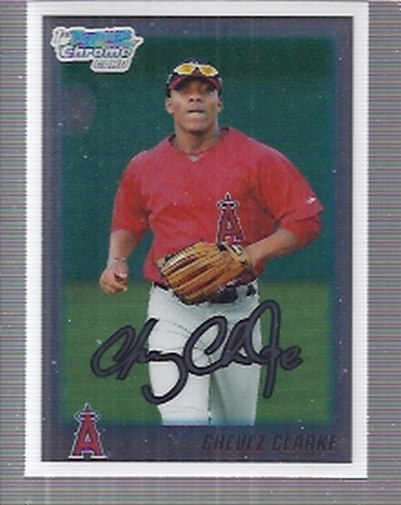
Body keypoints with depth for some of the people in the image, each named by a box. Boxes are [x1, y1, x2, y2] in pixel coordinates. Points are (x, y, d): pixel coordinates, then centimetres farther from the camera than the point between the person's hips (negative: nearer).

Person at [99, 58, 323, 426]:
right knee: (183, 423, -18)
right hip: (172, 314, 0)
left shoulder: (258, 160, -2)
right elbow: (127, 226, 24)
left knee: (236, 425, 13)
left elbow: (306, 220, -5)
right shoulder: (144, 168, 6)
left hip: (238, 312, 0)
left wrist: (252, 254, -17)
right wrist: (116, 261, 3)